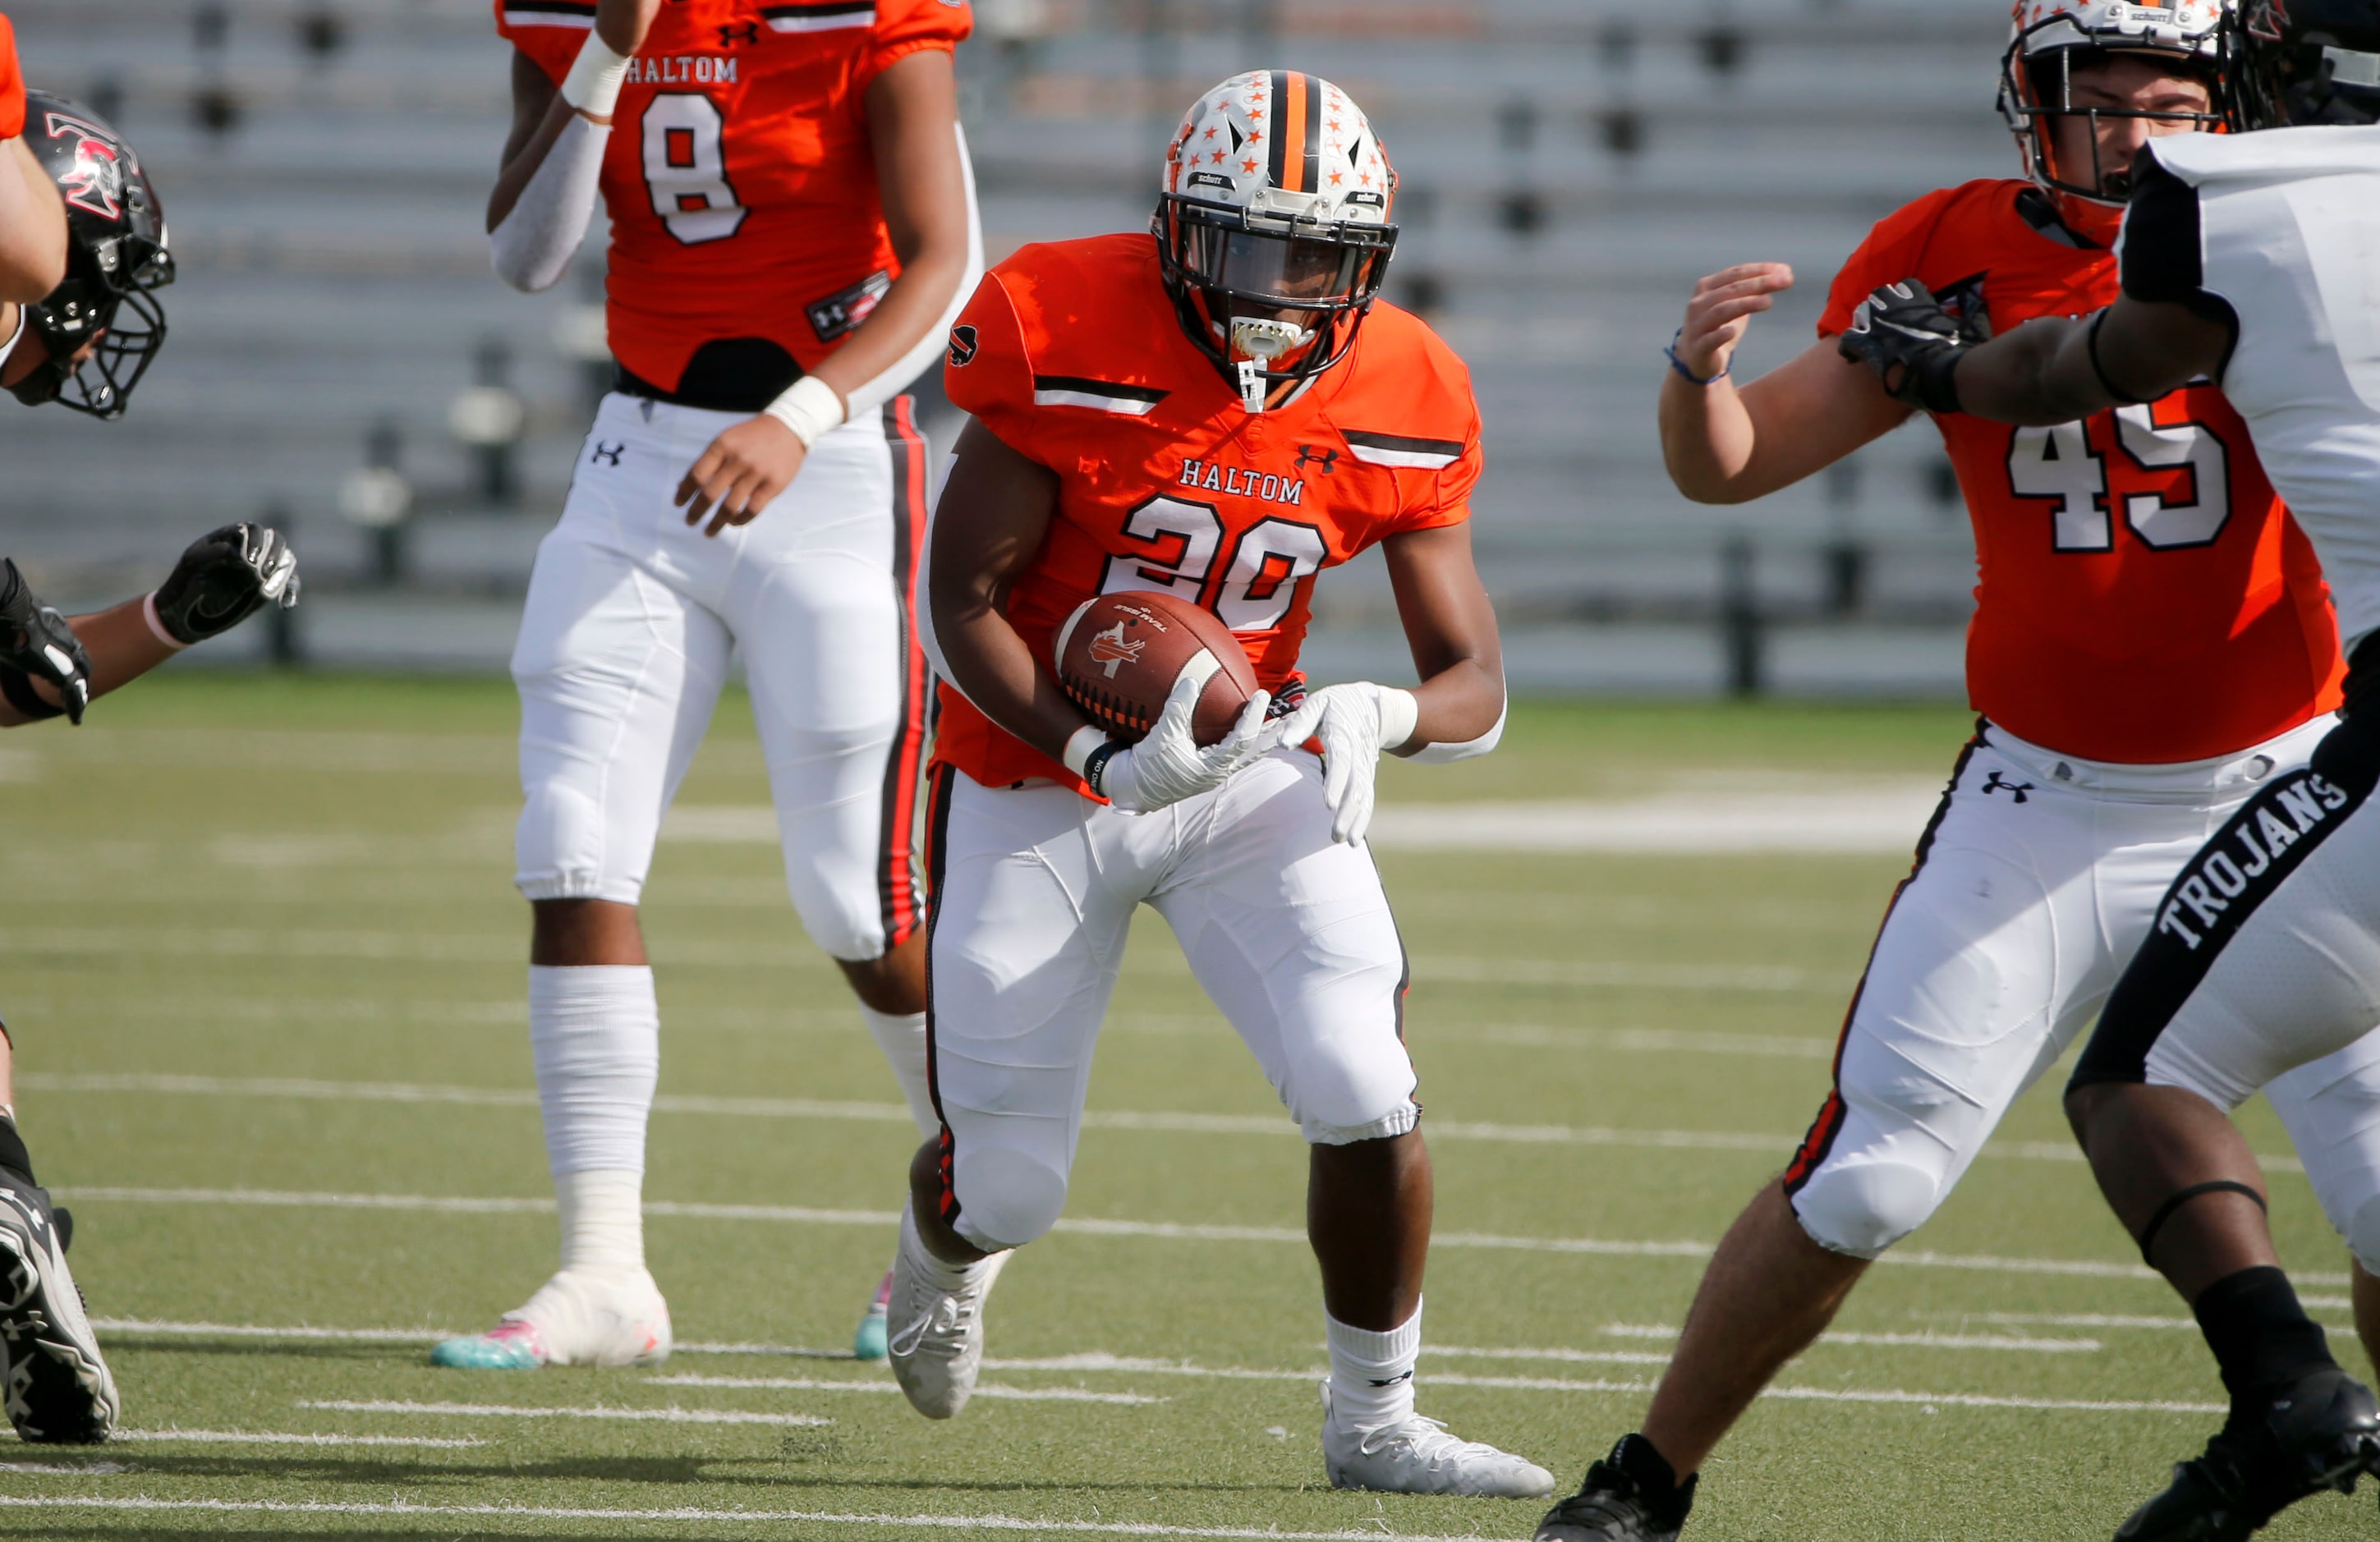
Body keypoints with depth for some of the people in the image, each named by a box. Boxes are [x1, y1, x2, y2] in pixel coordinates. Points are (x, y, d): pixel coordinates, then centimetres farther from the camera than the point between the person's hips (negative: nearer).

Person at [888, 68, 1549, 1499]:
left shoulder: (1398, 403, -11)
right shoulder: (1066, 338, -21)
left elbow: (1476, 683, -7)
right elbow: (963, 603, -16)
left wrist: (1379, 716, -31)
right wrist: (1100, 756, -30)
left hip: (1250, 768, 2)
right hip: (1038, 775, -2)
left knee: (1369, 1096, -18)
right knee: (1007, 1188, 5)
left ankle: (1373, 1421, 3)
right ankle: (945, 1254, 45)